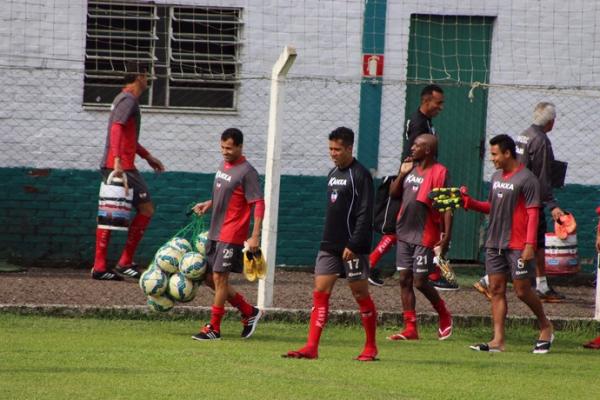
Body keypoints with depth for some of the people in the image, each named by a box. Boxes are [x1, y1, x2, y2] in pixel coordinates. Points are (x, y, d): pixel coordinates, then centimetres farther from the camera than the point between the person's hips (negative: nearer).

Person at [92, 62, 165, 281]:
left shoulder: (123, 98, 22)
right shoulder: (129, 100, -10)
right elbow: (116, 128, -23)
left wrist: (148, 157, 37)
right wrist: (118, 160, -33)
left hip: (110, 165, 10)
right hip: (122, 165, -10)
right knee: (146, 209, -4)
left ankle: (99, 267, 5)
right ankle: (125, 262, -6)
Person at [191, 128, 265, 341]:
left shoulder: (246, 172, -14)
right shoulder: (223, 166, 12)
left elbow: (258, 204, -16)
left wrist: (255, 236, -22)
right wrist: (209, 204, 12)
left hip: (232, 235, -9)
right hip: (215, 233, 9)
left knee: (219, 277, -7)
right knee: (210, 278, 11)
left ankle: (213, 328, 1)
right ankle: (249, 312, 22)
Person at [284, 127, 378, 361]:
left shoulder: (360, 176, -10)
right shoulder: (333, 174, 15)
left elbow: (365, 215, -15)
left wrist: (353, 245, -20)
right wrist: (329, 240, 18)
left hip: (352, 247, -7)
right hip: (330, 245, 7)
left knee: (360, 293, 0)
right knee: (320, 292, -2)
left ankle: (371, 348, 11)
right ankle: (311, 348, -6)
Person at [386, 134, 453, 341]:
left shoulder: (439, 173, -11)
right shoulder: (411, 169, 12)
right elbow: (393, 193, 16)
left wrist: (446, 236, -20)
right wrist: (402, 173, 0)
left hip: (425, 236, -8)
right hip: (404, 234, 8)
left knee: (420, 281, -5)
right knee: (405, 280, 4)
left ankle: (445, 317, 18)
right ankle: (410, 329, 7)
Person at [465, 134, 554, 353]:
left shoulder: (526, 179, -10)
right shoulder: (496, 177, 13)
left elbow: (533, 213, -13)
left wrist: (530, 244, -19)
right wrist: (469, 202, 7)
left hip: (517, 245, -7)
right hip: (494, 243, 7)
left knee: (522, 290, -3)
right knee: (496, 289, 2)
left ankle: (545, 326, 19)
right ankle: (498, 340, 1)